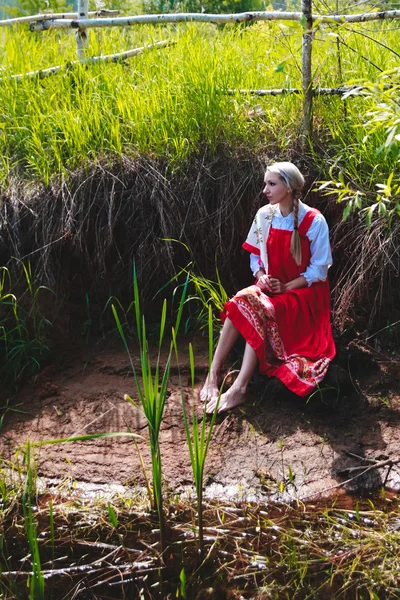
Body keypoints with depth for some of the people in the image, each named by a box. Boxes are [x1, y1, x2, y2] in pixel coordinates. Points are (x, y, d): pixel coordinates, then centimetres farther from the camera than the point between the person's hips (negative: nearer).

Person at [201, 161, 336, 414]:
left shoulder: (314, 221, -14)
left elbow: (319, 270, -11)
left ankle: (239, 389, -36)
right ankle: (214, 374, -29)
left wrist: (286, 287, -19)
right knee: (241, 300, -28)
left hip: (304, 292, -5)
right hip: (270, 286, 5)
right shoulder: (264, 215, 1)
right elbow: (255, 256, 10)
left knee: (260, 310, -33)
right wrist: (261, 277, -10)